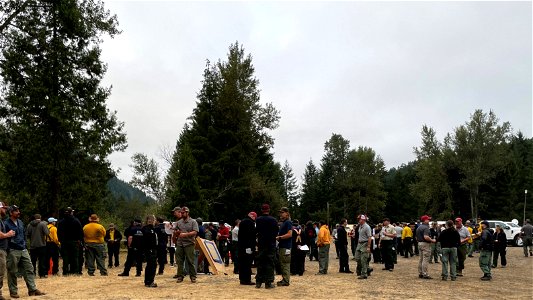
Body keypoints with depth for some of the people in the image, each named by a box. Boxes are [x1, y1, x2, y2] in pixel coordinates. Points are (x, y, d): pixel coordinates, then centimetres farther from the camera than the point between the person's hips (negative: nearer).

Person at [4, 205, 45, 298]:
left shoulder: (20, 222, 14)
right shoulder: (6, 224, -10)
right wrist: (8, 249, -14)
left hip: (23, 250, 7)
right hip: (13, 252, -7)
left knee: (29, 269, 4)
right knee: (12, 272, 2)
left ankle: (32, 289, 6)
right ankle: (13, 291, 13)